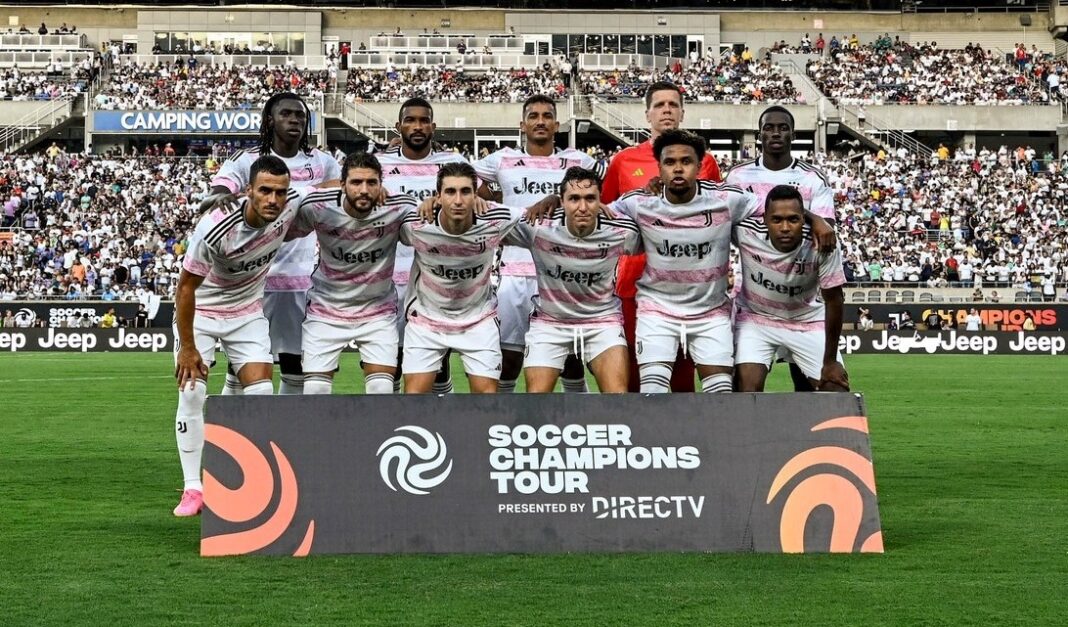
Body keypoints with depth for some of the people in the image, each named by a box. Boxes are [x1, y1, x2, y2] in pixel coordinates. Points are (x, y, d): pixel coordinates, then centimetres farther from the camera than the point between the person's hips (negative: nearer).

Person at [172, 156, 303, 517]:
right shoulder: (215, 227, -32)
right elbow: (186, 286, -21)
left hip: (248, 313, 3)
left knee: (261, 393, -9)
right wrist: (187, 348, -18)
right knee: (191, 392, -11)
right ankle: (193, 489, -4)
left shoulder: (291, 206, -20)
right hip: (199, 311, -3)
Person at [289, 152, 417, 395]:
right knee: (315, 391, -1)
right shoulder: (317, 208, -20)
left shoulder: (398, 209, -20)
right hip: (326, 308, 0)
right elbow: (285, 232, -3)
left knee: (382, 389, -8)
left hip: (378, 310, 0)